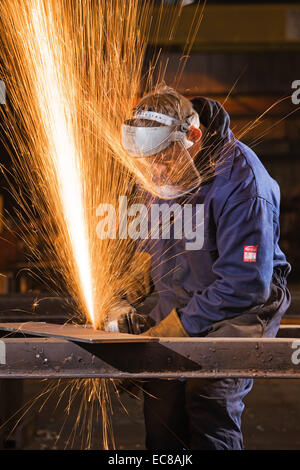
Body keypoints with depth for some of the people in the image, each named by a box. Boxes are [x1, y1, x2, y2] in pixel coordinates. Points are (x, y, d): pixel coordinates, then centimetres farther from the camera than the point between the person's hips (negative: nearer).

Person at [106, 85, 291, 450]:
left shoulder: (241, 183, -23)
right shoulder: (169, 169, 1)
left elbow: (245, 283, -25)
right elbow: (155, 244, 16)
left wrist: (177, 327, -23)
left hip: (236, 312, -6)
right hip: (178, 307, 7)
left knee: (210, 407, -19)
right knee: (160, 405, -4)